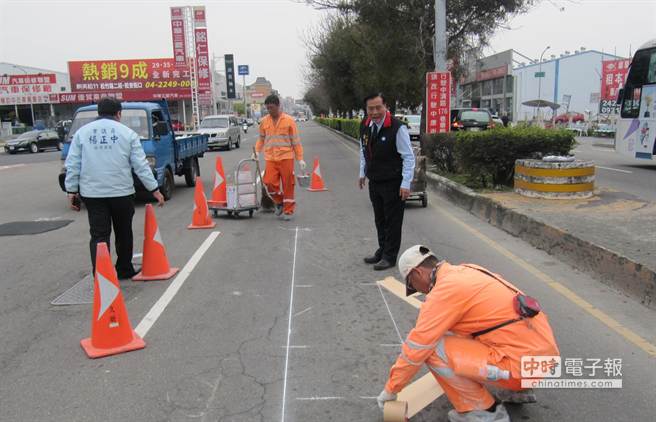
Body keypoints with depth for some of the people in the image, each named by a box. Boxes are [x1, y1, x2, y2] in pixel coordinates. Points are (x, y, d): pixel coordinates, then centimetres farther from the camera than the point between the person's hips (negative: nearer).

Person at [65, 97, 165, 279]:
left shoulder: (82, 132, 6)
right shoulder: (127, 132, 1)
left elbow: (72, 165, 3)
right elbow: (141, 165, -2)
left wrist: (72, 190, 8)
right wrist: (154, 189, 1)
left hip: (92, 193, 1)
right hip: (122, 192, -1)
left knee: (99, 235, 2)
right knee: (124, 233, 15)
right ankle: (124, 269, 28)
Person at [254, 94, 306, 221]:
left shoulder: (289, 120, -2)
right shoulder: (264, 121, 8)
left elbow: (295, 141, 0)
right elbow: (261, 139, 18)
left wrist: (300, 159, -3)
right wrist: (257, 151, 1)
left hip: (286, 157, -3)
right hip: (270, 159, 3)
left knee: (288, 185, 1)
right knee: (270, 182, -6)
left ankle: (288, 210, 14)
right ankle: (279, 202, 21)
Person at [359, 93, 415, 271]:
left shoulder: (397, 128, -17)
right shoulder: (365, 126, 3)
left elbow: (409, 157, -15)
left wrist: (405, 184, -18)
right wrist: (363, 173, 19)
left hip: (393, 183, -6)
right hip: (374, 182, 7)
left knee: (393, 221, 3)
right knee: (379, 219, 17)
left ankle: (389, 257, 14)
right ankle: (382, 250, 32)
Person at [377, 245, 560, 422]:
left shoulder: (445, 289, -13)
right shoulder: (466, 271, 15)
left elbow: (415, 348, -10)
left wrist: (390, 389, 4)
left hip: (524, 364, -9)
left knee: (432, 350, -10)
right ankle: (518, 389, 25)